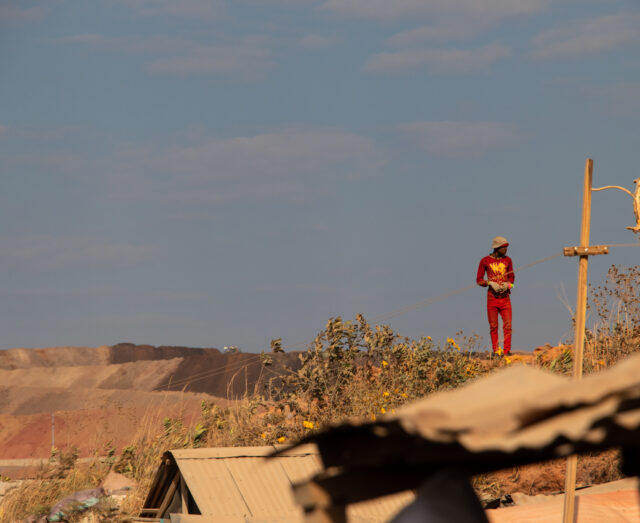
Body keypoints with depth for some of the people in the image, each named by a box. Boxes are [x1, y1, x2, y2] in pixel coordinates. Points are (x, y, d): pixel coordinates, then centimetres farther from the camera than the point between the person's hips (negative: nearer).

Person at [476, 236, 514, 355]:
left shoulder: (507, 260, 10)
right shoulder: (485, 261, 2)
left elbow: (511, 278, 16)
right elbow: (479, 280, 4)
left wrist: (508, 285, -6)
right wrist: (490, 283, -13)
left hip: (505, 297, 2)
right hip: (492, 297, -2)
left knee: (507, 325, -7)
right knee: (493, 326, 1)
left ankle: (507, 351, -4)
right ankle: (495, 351, 8)